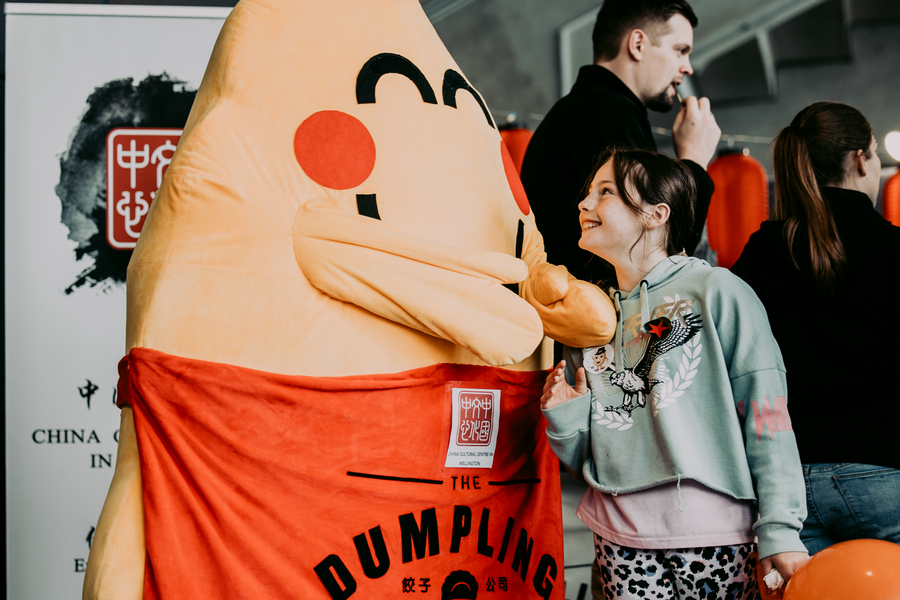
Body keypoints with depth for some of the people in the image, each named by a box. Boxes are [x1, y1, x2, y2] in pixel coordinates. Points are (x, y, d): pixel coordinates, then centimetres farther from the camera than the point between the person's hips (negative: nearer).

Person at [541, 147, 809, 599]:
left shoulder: (718, 293, -6)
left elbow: (766, 417, -9)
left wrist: (779, 532, -13)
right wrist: (564, 416, -4)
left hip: (711, 532, -4)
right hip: (618, 537, 4)